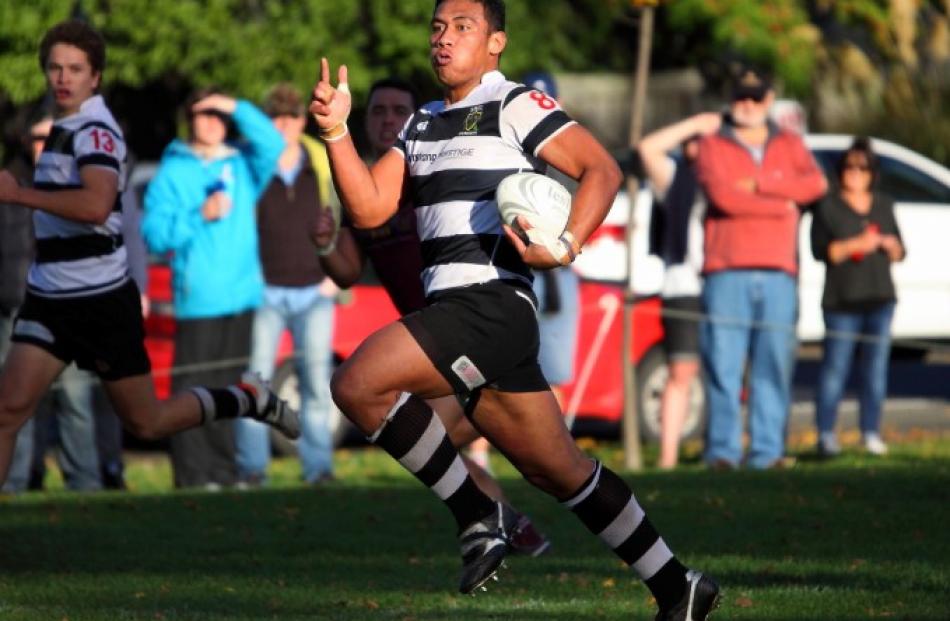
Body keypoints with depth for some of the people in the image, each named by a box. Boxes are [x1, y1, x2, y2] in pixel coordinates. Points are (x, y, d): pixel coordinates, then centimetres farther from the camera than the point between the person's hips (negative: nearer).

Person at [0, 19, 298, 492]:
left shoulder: (94, 131, -17)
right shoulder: (63, 128, 11)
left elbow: (96, 205, -35)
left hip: (101, 300, -8)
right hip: (48, 301, 8)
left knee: (147, 423, 6)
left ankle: (249, 400, 28)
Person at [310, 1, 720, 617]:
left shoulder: (515, 105, -2)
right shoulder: (423, 125, 22)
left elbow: (603, 169, -8)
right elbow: (368, 208, 14)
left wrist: (565, 247, -22)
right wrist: (337, 131, 2)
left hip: (489, 304, -8)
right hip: (455, 311, 8)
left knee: (357, 384, -20)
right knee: (560, 470, 12)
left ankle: (477, 514, -10)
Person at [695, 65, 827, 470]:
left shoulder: (789, 145, 18)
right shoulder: (713, 147, 9)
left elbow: (815, 184, -2)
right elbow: (721, 195, -9)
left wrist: (758, 185, -7)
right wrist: (779, 205, -2)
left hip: (778, 274, 2)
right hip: (726, 273, -2)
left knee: (774, 366, -2)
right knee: (723, 365, -7)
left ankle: (767, 451, -1)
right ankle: (722, 450, -4)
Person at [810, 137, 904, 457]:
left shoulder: (883, 206, 15)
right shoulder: (828, 207, 2)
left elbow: (899, 253, 17)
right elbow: (820, 250, -6)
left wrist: (888, 244, -5)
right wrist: (855, 245, -16)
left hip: (880, 299, 4)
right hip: (842, 302, -4)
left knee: (876, 366, 1)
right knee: (835, 367, -8)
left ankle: (871, 433, 6)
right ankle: (826, 434, -6)